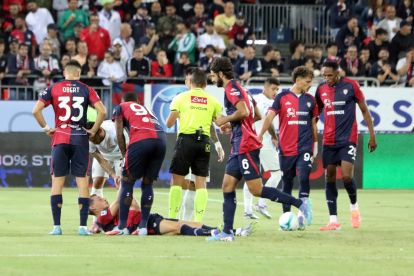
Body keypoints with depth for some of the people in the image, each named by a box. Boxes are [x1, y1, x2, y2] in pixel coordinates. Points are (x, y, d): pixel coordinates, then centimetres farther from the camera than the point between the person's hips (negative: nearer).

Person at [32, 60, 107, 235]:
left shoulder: (54, 89, 3)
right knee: (82, 181, 3)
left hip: (60, 138, 0)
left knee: (57, 181, 5)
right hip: (80, 139, 0)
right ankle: (83, 226, -1)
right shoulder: (86, 90, 3)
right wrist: (93, 130, 3)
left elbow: (36, 110, -5)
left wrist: (45, 128, 6)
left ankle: (56, 226, 1)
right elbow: (102, 111, -7)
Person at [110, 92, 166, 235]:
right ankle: (143, 226, 12)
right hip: (161, 139, 5)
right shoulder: (146, 109, 37)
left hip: (141, 140, -5)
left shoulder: (121, 108, 24)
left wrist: (125, 155, 21)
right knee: (147, 183, 16)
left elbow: (120, 135, 14)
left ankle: (122, 226, 1)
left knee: (127, 182, 5)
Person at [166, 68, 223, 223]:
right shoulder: (212, 101, 9)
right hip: (204, 141, 2)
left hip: (186, 139, -2)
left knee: (177, 180, 4)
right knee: (201, 182, 4)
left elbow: (169, 123, 1)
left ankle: (172, 217, 0)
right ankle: (199, 220, -3)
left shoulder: (181, 97, 4)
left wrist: (175, 117, 23)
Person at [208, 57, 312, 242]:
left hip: (246, 146, -10)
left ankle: (299, 204, -7)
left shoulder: (231, 88, -9)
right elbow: (257, 115, 23)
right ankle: (227, 232, 3)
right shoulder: (240, 88, 20)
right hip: (239, 148, 10)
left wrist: (225, 120, -9)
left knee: (256, 190, -11)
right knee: (227, 187, 6)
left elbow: (243, 111, -23)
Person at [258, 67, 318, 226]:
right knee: (287, 182, 7)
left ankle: (302, 213, -13)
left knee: (304, 178, -15)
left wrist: (315, 145, 16)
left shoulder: (310, 100, 9)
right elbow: (270, 116, -6)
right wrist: (259, 135, -18)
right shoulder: (282, 97, 0)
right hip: (286, 148, -1)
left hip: (305, 147, 1)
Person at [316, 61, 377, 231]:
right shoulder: (321, 89, 5)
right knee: (329, 178, 1)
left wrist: (372, 135, -2)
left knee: (346, 176, -16)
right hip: (329, 141, 4)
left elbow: (364, 110, 1)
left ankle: (354, 206, 12)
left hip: (348, 139, -4)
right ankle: (333, 220, 4)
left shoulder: (351, 86, -6)